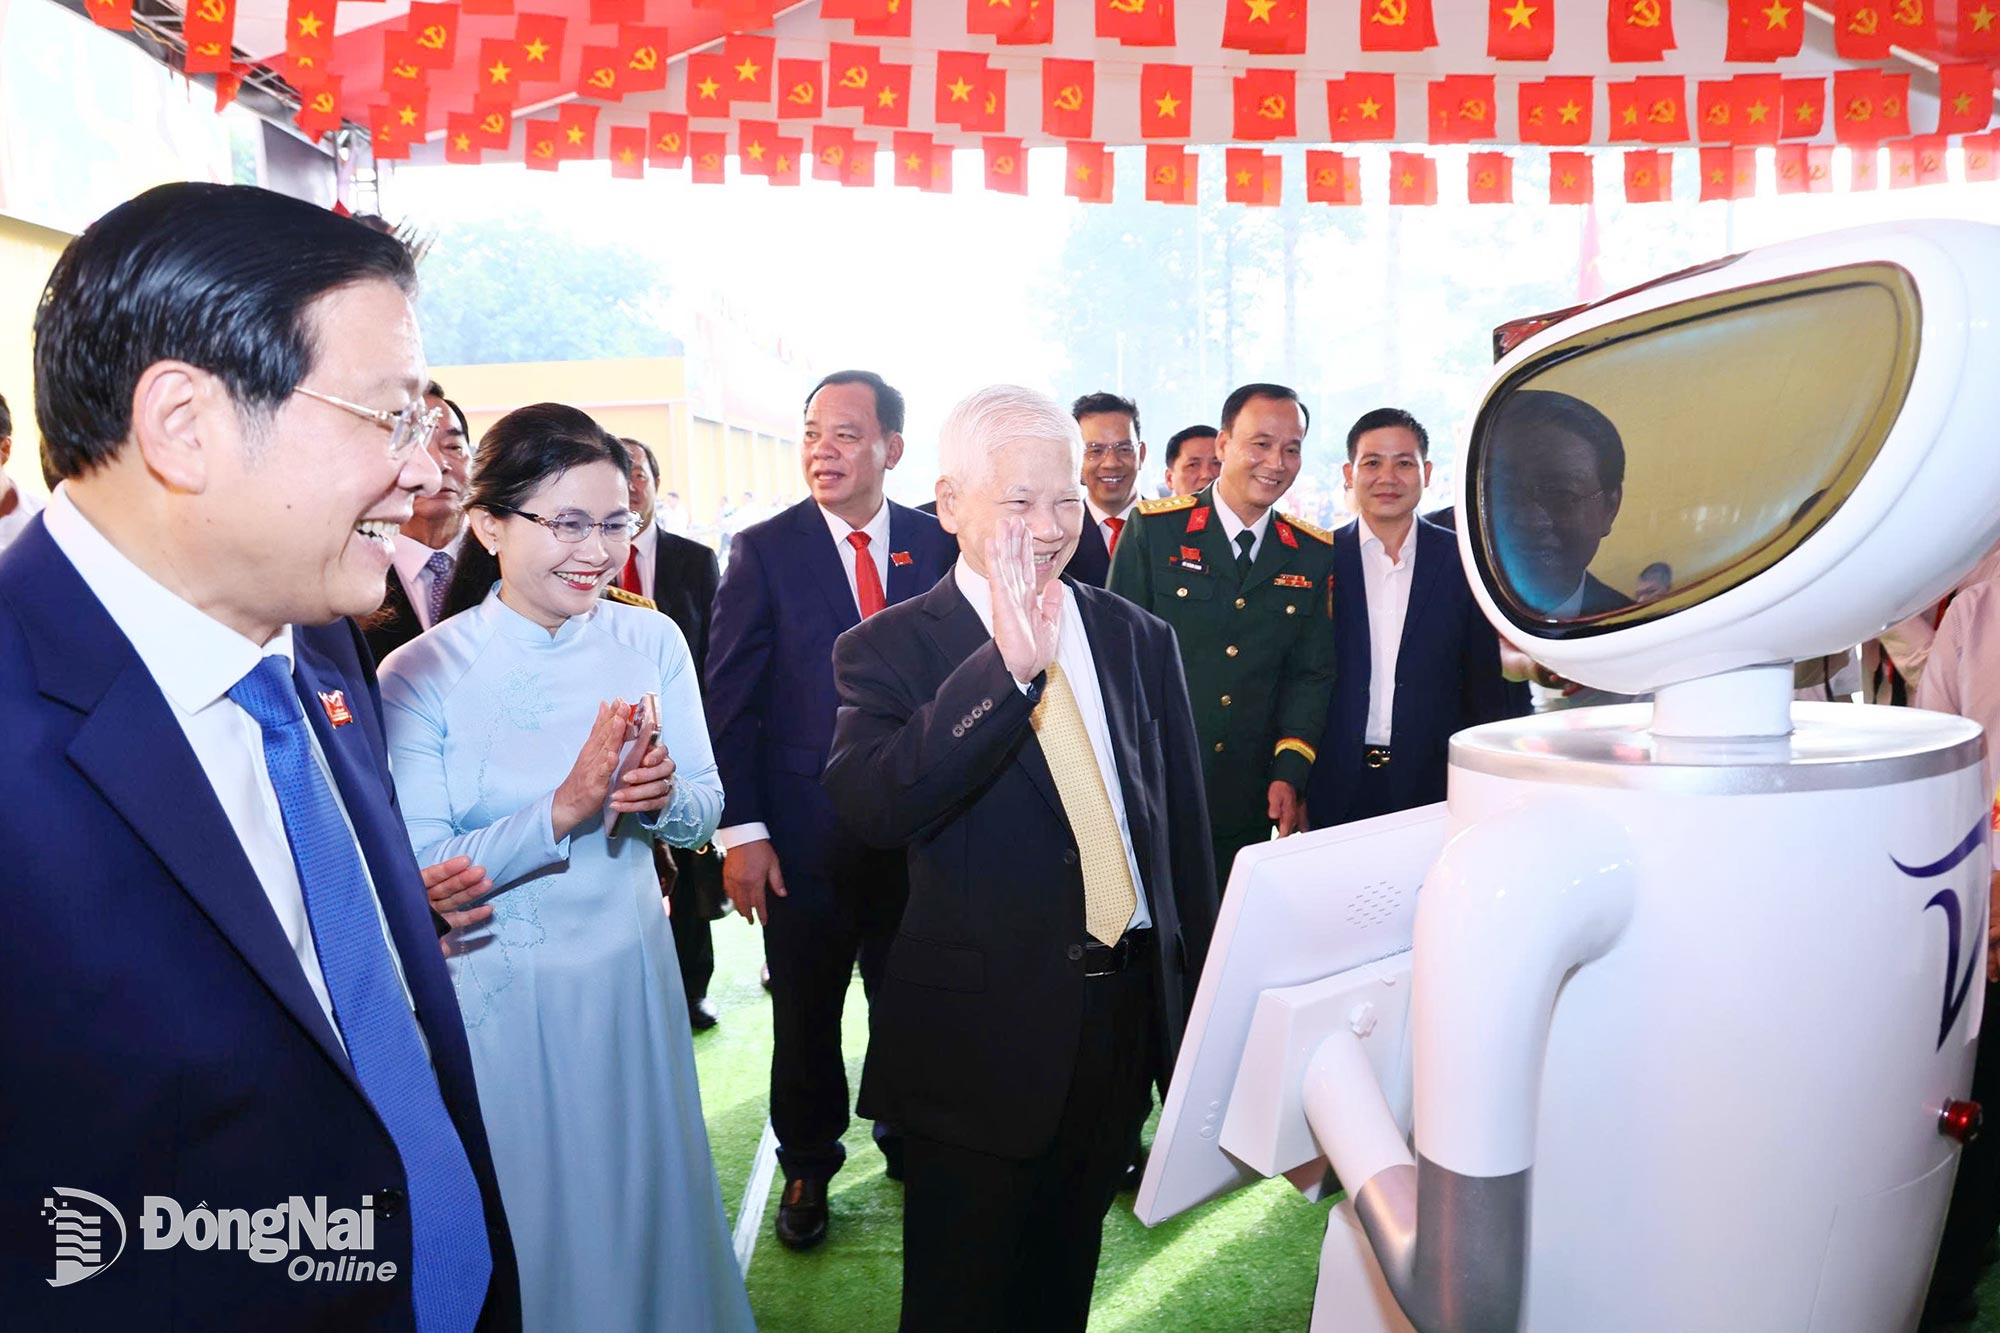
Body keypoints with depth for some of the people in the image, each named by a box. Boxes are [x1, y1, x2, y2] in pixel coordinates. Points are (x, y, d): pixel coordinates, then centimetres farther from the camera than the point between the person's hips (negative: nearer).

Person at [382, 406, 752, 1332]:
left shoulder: (653, 642, -5)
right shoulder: (419, 677, -14)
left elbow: (704, 813, 0)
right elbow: (419, 873, -15)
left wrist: (663, 796, -23)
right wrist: (563, 811, -27)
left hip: (632, 965, 3)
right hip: (496, 987, -3)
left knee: (646, 1197, 21)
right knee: (527, 1211, 16)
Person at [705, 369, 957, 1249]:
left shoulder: (936, 545, 1)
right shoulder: (763, 550, -5)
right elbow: (729, 700, -6)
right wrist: (740, 830, -11)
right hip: (806, 834, -1)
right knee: (805, 1013, 14)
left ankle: (910, 1143, 41)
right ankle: (807, 1167, 36)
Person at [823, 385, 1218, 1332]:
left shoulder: (1137, 639, 5)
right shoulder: (890, 648, -8)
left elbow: (1182, 829, 11)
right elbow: (868, 807, -27)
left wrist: (1200, 1001, 14)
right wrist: (1007, 663, -34)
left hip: (1130, 1012, 4)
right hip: (984, 1031, -4)